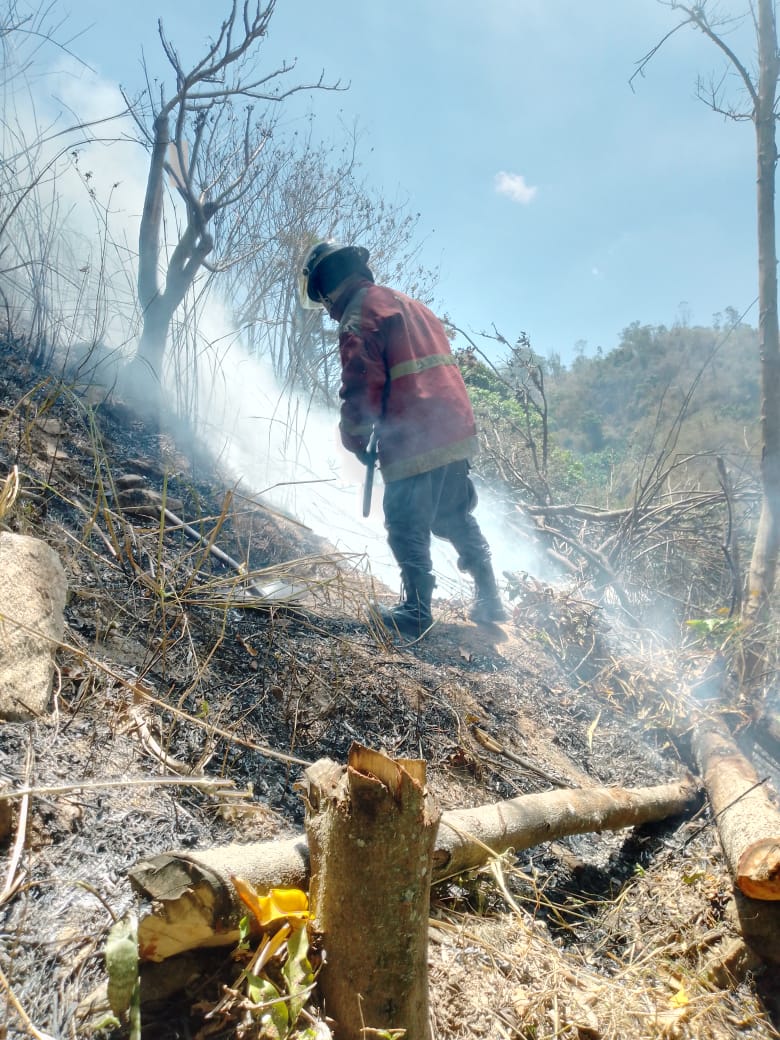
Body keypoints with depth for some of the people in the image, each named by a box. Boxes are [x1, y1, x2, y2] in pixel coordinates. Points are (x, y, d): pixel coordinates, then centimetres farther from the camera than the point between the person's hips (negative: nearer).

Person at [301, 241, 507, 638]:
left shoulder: (360, 312, -5)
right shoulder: (409, 305, 23)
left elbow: (361, 386, -14)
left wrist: (354, 439, 0)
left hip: (413, 442, -9)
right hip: (457, 430, 9)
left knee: (407, 529, 5)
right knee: (454, 517, 22)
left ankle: (417, 612, 15)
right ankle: (488, 599, 28)